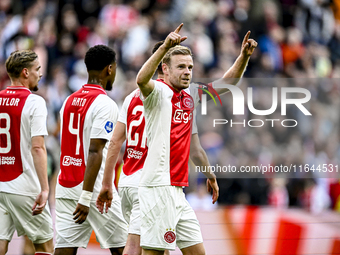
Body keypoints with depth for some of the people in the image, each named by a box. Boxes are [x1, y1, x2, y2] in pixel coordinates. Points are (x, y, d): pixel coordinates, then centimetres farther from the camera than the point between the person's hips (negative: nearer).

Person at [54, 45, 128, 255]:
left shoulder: (69, 101, 14)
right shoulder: (105, 104, -11)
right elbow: (95, 152, -18)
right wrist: (86, 198, -21)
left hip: (66, 188, 7)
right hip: (95, 190, -7)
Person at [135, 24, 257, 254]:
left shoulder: (190, 97, 16)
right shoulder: (159, 92, -6)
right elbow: (141, 79, -29)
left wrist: (244, 57, 10)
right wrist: (165, 47, -41)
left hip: (177, 190, 9)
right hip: (158, 188, -9)